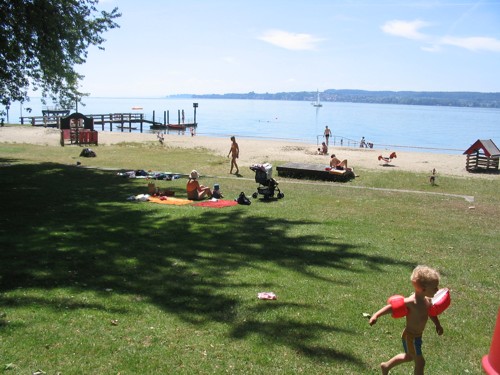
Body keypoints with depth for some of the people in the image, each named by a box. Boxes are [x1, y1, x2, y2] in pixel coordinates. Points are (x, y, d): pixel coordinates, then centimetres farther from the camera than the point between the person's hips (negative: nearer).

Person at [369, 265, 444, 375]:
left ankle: (386, 366, 49)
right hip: (410, 337, -9)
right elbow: (392, 307, -32)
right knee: (420, 362, 0)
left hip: (417, 336, 9)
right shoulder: (411, 302, -32)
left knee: (409, 357, 29)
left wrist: (438, 325, 1)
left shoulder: (427, 301, -7)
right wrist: (376, 315, -36)